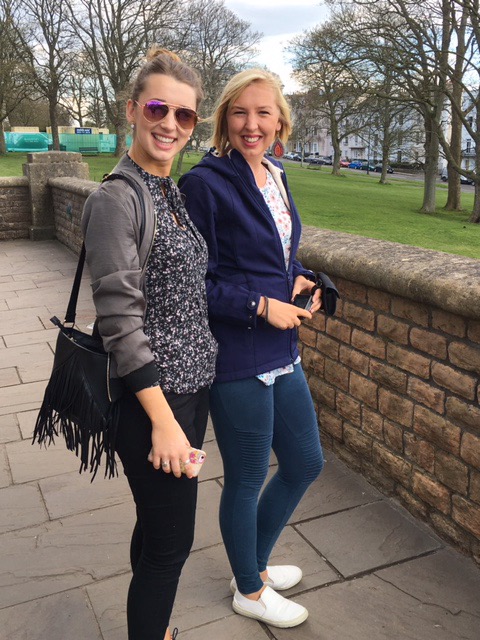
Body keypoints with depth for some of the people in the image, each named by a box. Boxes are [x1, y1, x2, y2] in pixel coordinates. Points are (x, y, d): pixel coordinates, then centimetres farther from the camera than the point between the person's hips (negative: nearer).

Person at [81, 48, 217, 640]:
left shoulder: (172, 193, 9)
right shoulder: (116, 200, -16)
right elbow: (121, 323, -20)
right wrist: (164, 421, -19)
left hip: (193, 385, 8)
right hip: (152, 397, -8)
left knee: (158, 526, 23)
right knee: (171, 541, 6)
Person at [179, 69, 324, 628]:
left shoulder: (276, 179, 9)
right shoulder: (205, 183, -15)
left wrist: (300, 279, 1)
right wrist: (261, 306, -18)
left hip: (281, 353, 9)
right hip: (236, 361, -8)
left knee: (305, 463, 20)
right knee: (247, 478, 10)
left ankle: (255, 563, 45)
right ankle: (249, 591, 39)